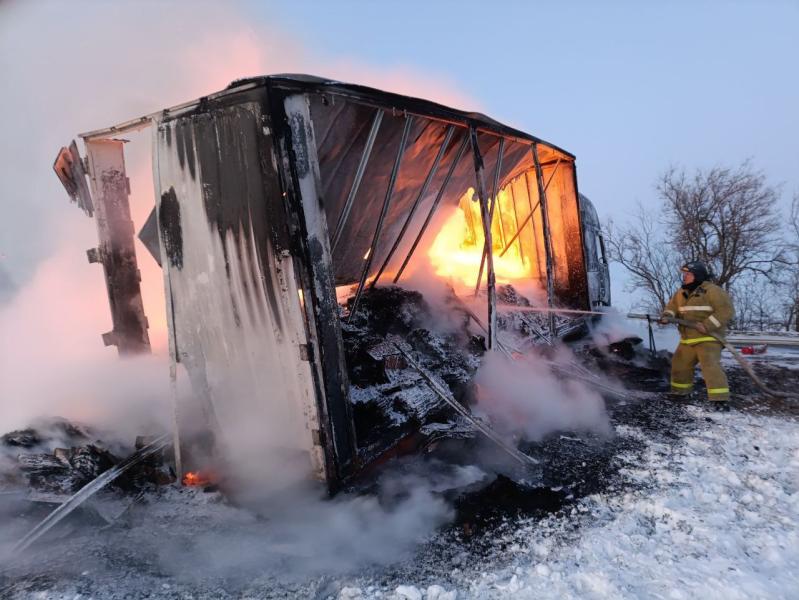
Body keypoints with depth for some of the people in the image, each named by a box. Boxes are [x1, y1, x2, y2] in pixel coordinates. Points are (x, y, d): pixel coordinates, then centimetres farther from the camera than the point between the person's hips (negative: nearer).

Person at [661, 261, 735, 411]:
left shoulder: (712, 290, -12)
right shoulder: (682, 293, 12)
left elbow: (726, 310, -17)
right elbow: (673, 305, 16)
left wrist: (708, 325, -24)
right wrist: (668, 314, -8)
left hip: (708, 338, -8)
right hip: (688, 339, 8)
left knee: (710, 366, -20)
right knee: (679, 365, 18)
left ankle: (721, 399, -19)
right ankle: (680, 391, 37)